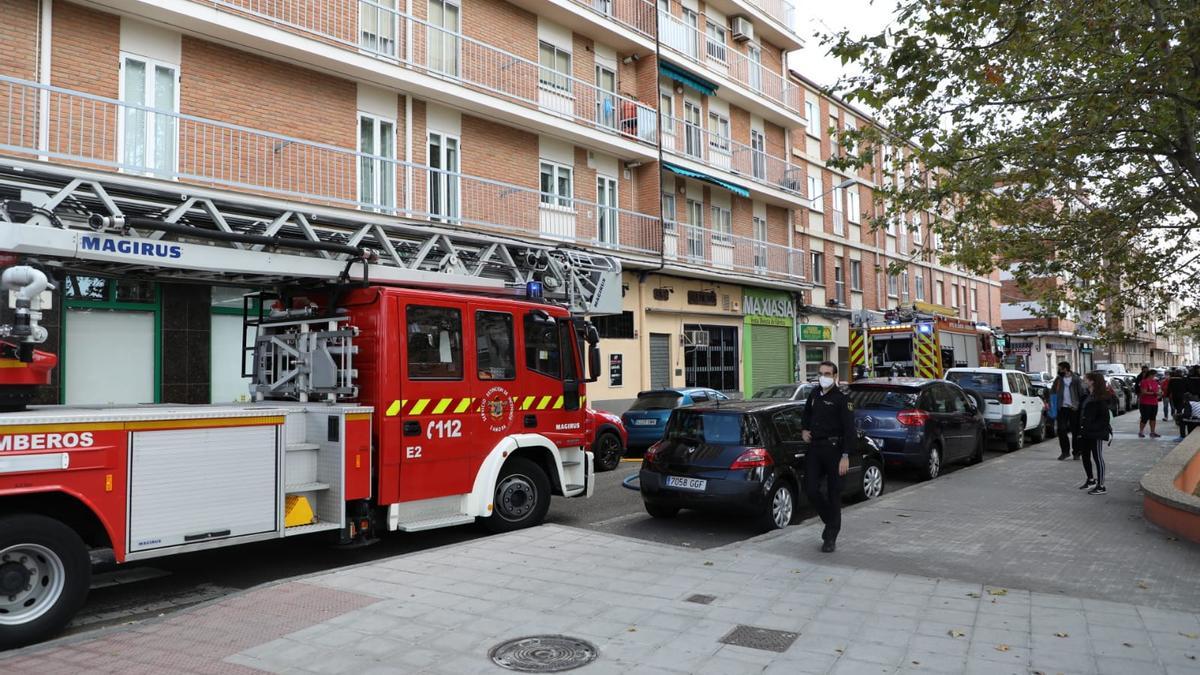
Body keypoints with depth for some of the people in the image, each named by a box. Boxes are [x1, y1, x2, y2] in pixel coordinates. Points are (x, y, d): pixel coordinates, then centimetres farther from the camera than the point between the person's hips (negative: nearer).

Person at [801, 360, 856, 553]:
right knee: (811, 490, -1)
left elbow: (849, 429, -11)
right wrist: (804, 431, 9)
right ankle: (830, 521, 24)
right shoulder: (813, 396, 13)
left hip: (833, 449, -5)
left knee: (833, 494, 1)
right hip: (814, 448, 5)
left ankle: (831, 537, 10)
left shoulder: (842, 398, -6)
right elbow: (806, 416, 30)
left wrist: (845, 456, -18)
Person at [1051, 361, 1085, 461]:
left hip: (1073, 408, -3)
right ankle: (1065, 451, 12)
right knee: (1061, 430, 0)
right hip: (1062, 408, 3)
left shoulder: (1075, 380, -4)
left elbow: (1082, 394, -4)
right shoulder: (1058, 380, 7)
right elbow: (1052, 392, 8)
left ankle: (1076, 452, 15)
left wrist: (1079, 406, -11)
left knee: (1075, 431, 5)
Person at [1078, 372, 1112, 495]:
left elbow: (1104, 416, -19)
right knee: (1085, 456, 18)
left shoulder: (1100, 398, -15)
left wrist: (1094, 428, -23)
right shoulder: (1089, 396, 12)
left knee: (1098, 458, -1)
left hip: (1096, 433, -9)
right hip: (1087, 433, 9)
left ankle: (1101, 487, 6)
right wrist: (1082, 428, 9)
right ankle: (1091, 480, 35)